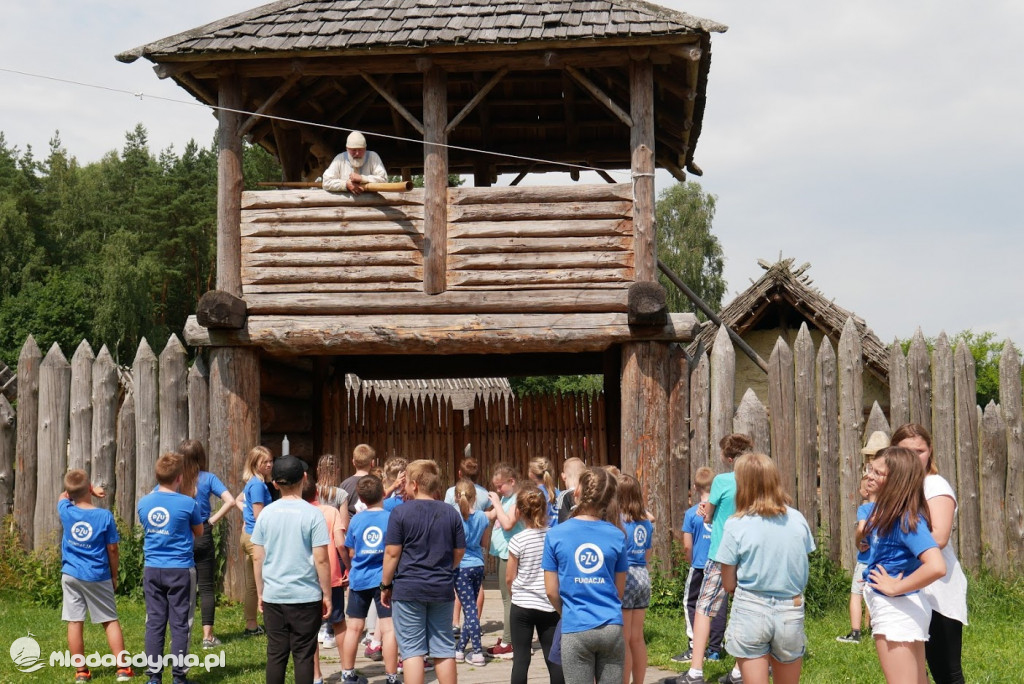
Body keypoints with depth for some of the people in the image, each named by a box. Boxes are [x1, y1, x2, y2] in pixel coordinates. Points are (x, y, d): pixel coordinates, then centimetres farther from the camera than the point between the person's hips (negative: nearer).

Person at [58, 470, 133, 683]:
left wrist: (83, 491, 21)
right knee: (110, 621, 7)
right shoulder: (105, 516, -9)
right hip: (98, 576, -1)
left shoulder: (66, 512, -4)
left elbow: (63, 496, 21)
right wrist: (114, 576, 8)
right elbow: (113, 549, -4)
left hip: (71, 575, 1)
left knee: (75, 623, 5)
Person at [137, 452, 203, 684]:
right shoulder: (188, 503, -10)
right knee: (180, 624, 2)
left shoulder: (143, 503, 1)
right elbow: (198, 532, 6)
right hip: (180, 570, -4)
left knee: (154, 623, 8)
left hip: (152, 569, 4)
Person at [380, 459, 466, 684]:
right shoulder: (450, 513, 4)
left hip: (408, 589, -3)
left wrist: (386, 585, 1)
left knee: (412, 649, 1)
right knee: (444, 648, 11)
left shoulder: (401, 512, -7)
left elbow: (392, 553, -9)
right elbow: (459, 553, 8)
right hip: (443, 589, 4)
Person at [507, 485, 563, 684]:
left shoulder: (518, 540, -10)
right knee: (553, 658, 7)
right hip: (550, 606, 2)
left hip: (522, 606, -2)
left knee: (521, 658, 4)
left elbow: (510, 578, -3)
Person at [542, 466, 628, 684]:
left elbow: (551, 591, 0)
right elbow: (619, 590, 9)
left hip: (576, 630, -2)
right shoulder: (616, 535, 0)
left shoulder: (556, 534, -5)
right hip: (611, 627, 2)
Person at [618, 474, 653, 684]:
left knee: (624, 640, 0)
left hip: (625, 578, -7)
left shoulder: (618, 521, -13)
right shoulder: (646, 522, 9)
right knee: (637, 638, 13)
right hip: (643, 577, 7)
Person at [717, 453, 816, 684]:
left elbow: (728, 585, -4)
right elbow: (804, 572, 10)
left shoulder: (736, 526, -9)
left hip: (751, 611, -3)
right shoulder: (798, 520, 1)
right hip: (791, 611, 3)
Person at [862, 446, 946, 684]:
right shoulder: (886, 510, 6)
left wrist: (896, 588, -23)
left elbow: (936, 567, -33)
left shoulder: (907, 519, -21)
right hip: (895, 609, 10)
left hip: (897, 611, -10)